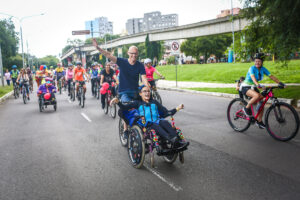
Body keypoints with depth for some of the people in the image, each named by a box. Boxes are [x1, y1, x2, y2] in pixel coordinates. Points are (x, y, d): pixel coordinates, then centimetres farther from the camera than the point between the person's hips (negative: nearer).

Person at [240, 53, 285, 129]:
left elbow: (271, 76, -6)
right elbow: (253, 77, -37)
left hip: (253, 87, 7)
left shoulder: (263, 69, 0)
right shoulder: (252, 68, -19)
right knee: (257, 95, -35)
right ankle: (247, 108, -13)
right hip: (245, 87, -7)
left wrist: (279, 83, -18)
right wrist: (257, 84, -55)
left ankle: (259, 121, 10)